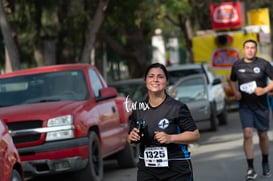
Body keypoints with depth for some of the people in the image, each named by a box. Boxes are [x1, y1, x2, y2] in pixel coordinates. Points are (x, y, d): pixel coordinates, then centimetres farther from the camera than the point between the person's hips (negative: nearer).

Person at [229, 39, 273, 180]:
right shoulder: (237, 65, 2)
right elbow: (233, 81, 18)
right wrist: (235, 92, 0)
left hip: (261, 105, -1)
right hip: (245, 106, 1)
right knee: (248, 134, -11)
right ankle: (250, 169, -8)